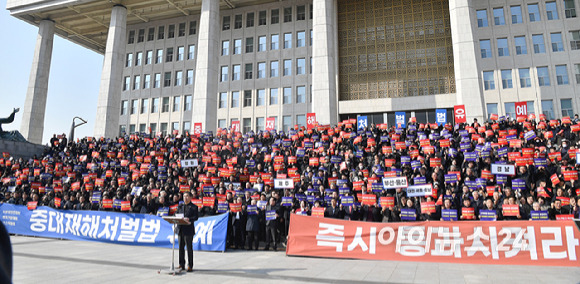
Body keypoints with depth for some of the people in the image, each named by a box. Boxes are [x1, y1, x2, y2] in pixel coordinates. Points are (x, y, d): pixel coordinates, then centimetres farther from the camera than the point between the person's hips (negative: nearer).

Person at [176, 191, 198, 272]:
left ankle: (190, 266, 6)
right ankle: (181, 265, 21)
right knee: (181, 247, 10)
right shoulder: (180, 206, 16)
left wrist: (189, 219, -24)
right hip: (180, 229, 5)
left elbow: (196, 217, -8)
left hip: (189, 229, -5)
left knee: (189, 248, -1)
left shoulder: (194, 207, 0)